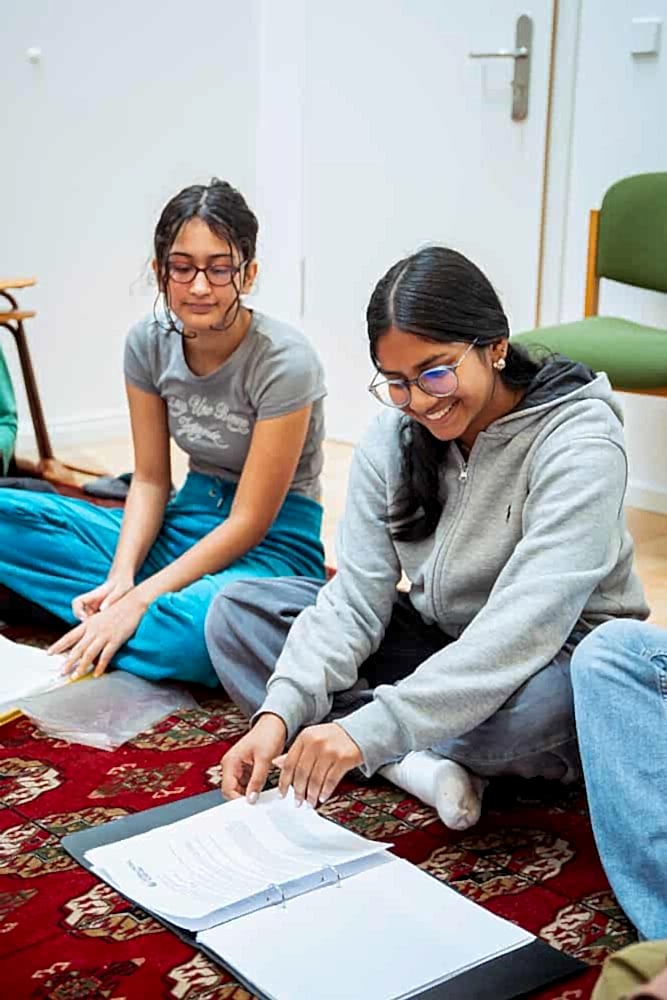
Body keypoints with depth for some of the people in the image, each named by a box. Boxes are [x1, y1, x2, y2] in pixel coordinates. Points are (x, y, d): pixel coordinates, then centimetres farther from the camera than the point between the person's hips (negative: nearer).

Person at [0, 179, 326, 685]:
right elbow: (150, 480, 1)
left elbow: (249, 522, -19)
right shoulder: (149, 342, -4)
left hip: (271, 541, -6)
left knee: (196, 630, -41)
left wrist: (137, 600, -25)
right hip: (188, 520, 6)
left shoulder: (284, 362, -21)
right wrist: (120, 578, -17)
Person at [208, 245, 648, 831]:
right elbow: (355, 597, -11)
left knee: (543, 695, -43)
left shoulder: (578, 442, -23)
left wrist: (369, 728, -42)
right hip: (438, 645, 6)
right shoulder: (393, 440, -6)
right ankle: (412, 762, -22)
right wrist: (279, 713, -28)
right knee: (238, 612, -9)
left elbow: (525, 627, -34)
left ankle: (391, 753, -12)